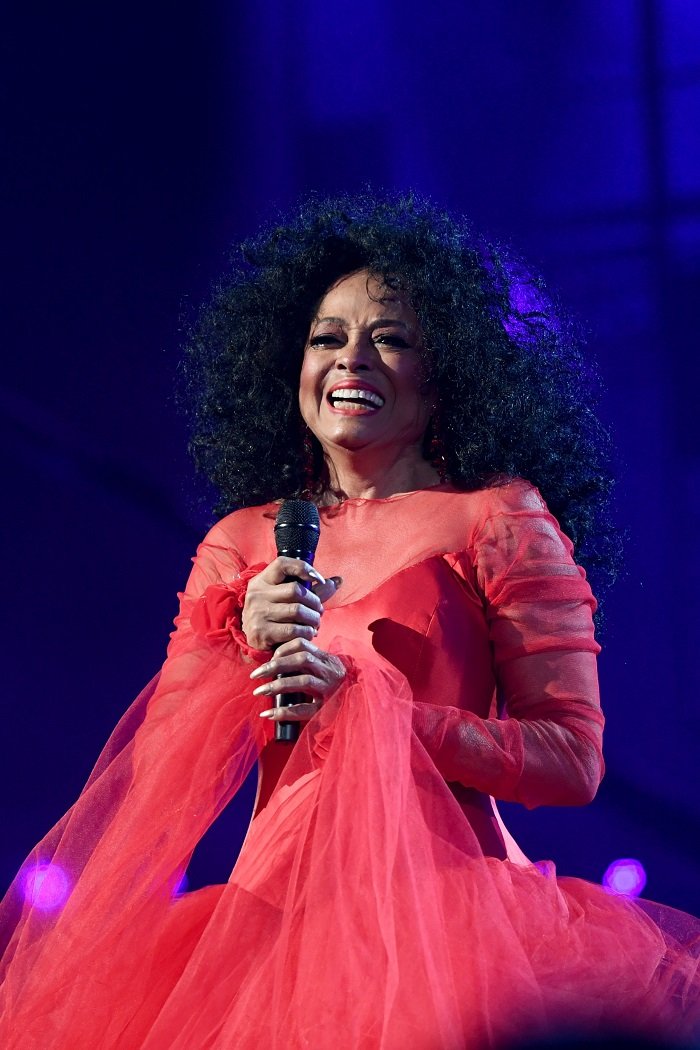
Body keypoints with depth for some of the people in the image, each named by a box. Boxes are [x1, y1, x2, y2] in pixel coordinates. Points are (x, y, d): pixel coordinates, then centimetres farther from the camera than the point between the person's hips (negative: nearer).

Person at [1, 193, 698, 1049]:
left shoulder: (497, 519, 7)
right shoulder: (241, 544, 17)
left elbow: (574, 759, -1)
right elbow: (166, 783, 11)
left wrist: (367, 711, -8)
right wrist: (251, 654, -5)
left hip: (442, 903, -4)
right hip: (274, 903, 4)